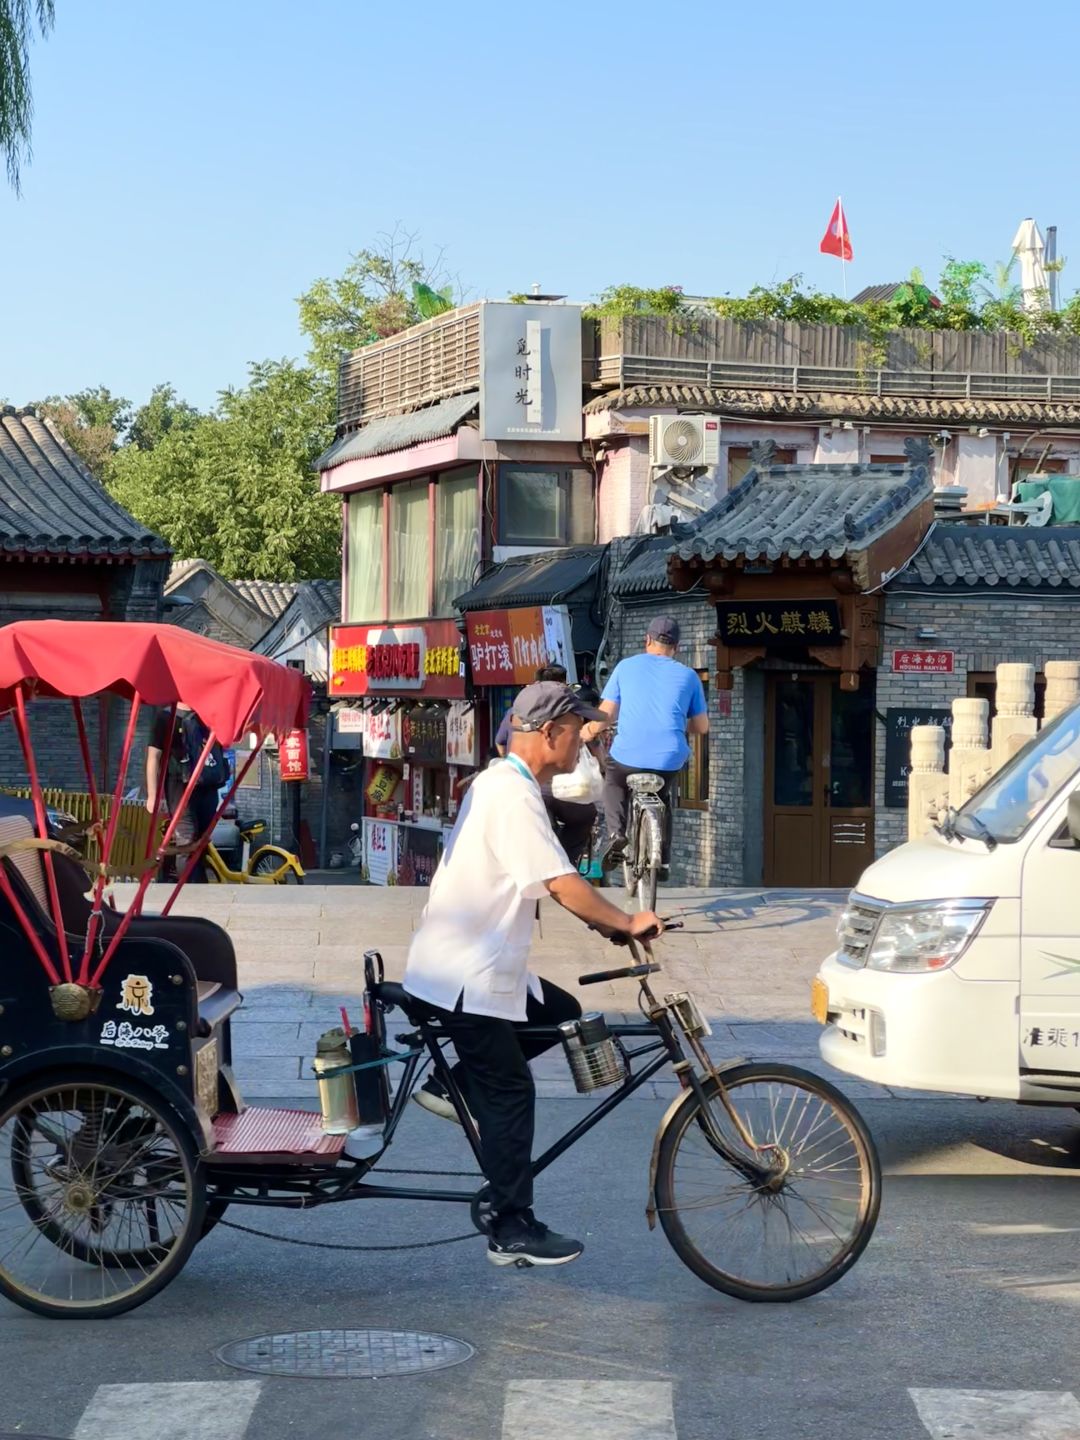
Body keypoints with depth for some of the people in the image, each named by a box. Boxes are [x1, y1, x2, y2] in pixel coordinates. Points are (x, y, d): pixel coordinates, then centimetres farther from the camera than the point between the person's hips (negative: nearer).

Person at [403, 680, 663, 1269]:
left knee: (561, 1013, 15)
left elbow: (551, 884, 20)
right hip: (464, 976, -10)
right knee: (510, 1095, -3)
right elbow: (563, 885, -25)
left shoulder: (501, 782, 12)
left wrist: (608, 921, 15)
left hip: (479, 965, 10)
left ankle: (449, 1083, 16)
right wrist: (628, 923, -14)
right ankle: (513, 1231, 5)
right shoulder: (514, 795, -21)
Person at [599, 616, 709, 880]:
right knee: (662, 796, 32)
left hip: (627, 756, -1)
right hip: (669, 759, 1)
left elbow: (605, 715, 4)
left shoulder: (626, 666, 7)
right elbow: (701, 727, 13)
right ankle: (663, 859, 22)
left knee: (613, 780, 32)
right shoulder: (688, 675, 9)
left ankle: (616, 834, 8)